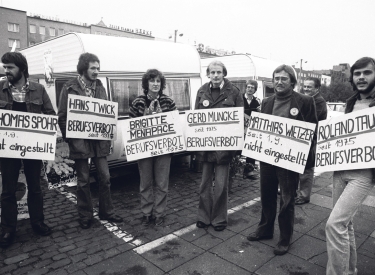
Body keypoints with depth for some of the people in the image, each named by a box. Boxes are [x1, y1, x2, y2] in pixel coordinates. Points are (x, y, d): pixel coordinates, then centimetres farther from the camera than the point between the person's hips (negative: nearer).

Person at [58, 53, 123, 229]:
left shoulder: (99, 87, 9)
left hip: (99, 140, 4)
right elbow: (62, 116, -2)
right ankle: (85, 216, 23)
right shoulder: (70, 87, -3)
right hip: (80, 141, -3)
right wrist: (69, 138, -7)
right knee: (83, 180, 7)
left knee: (105, 177, 8)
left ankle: (106, 212, 25)